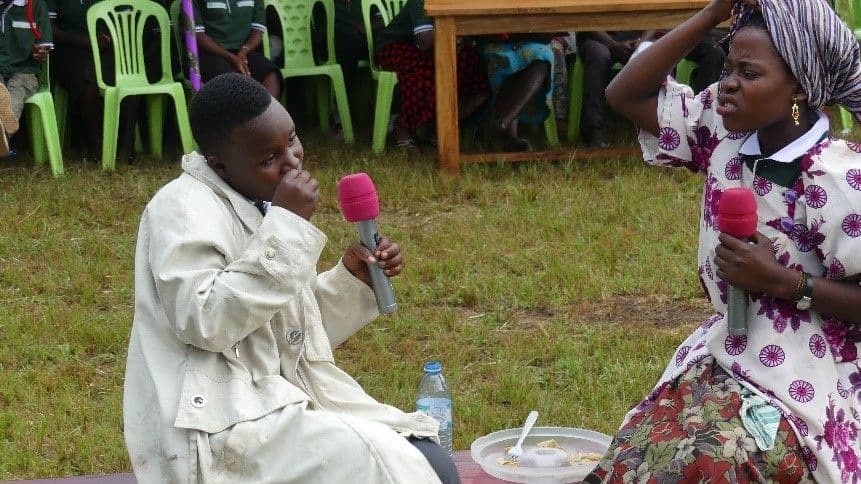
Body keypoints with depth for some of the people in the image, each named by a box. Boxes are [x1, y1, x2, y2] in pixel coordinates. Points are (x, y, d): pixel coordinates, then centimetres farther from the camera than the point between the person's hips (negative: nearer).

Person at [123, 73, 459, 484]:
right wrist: (285, 226, -24)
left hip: (284, 401, 8)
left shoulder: (259, 206, 14)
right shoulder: (184, 209, -12)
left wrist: (352, 277, 3)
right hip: (221, 427, -8)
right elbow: (206, 323, -26)